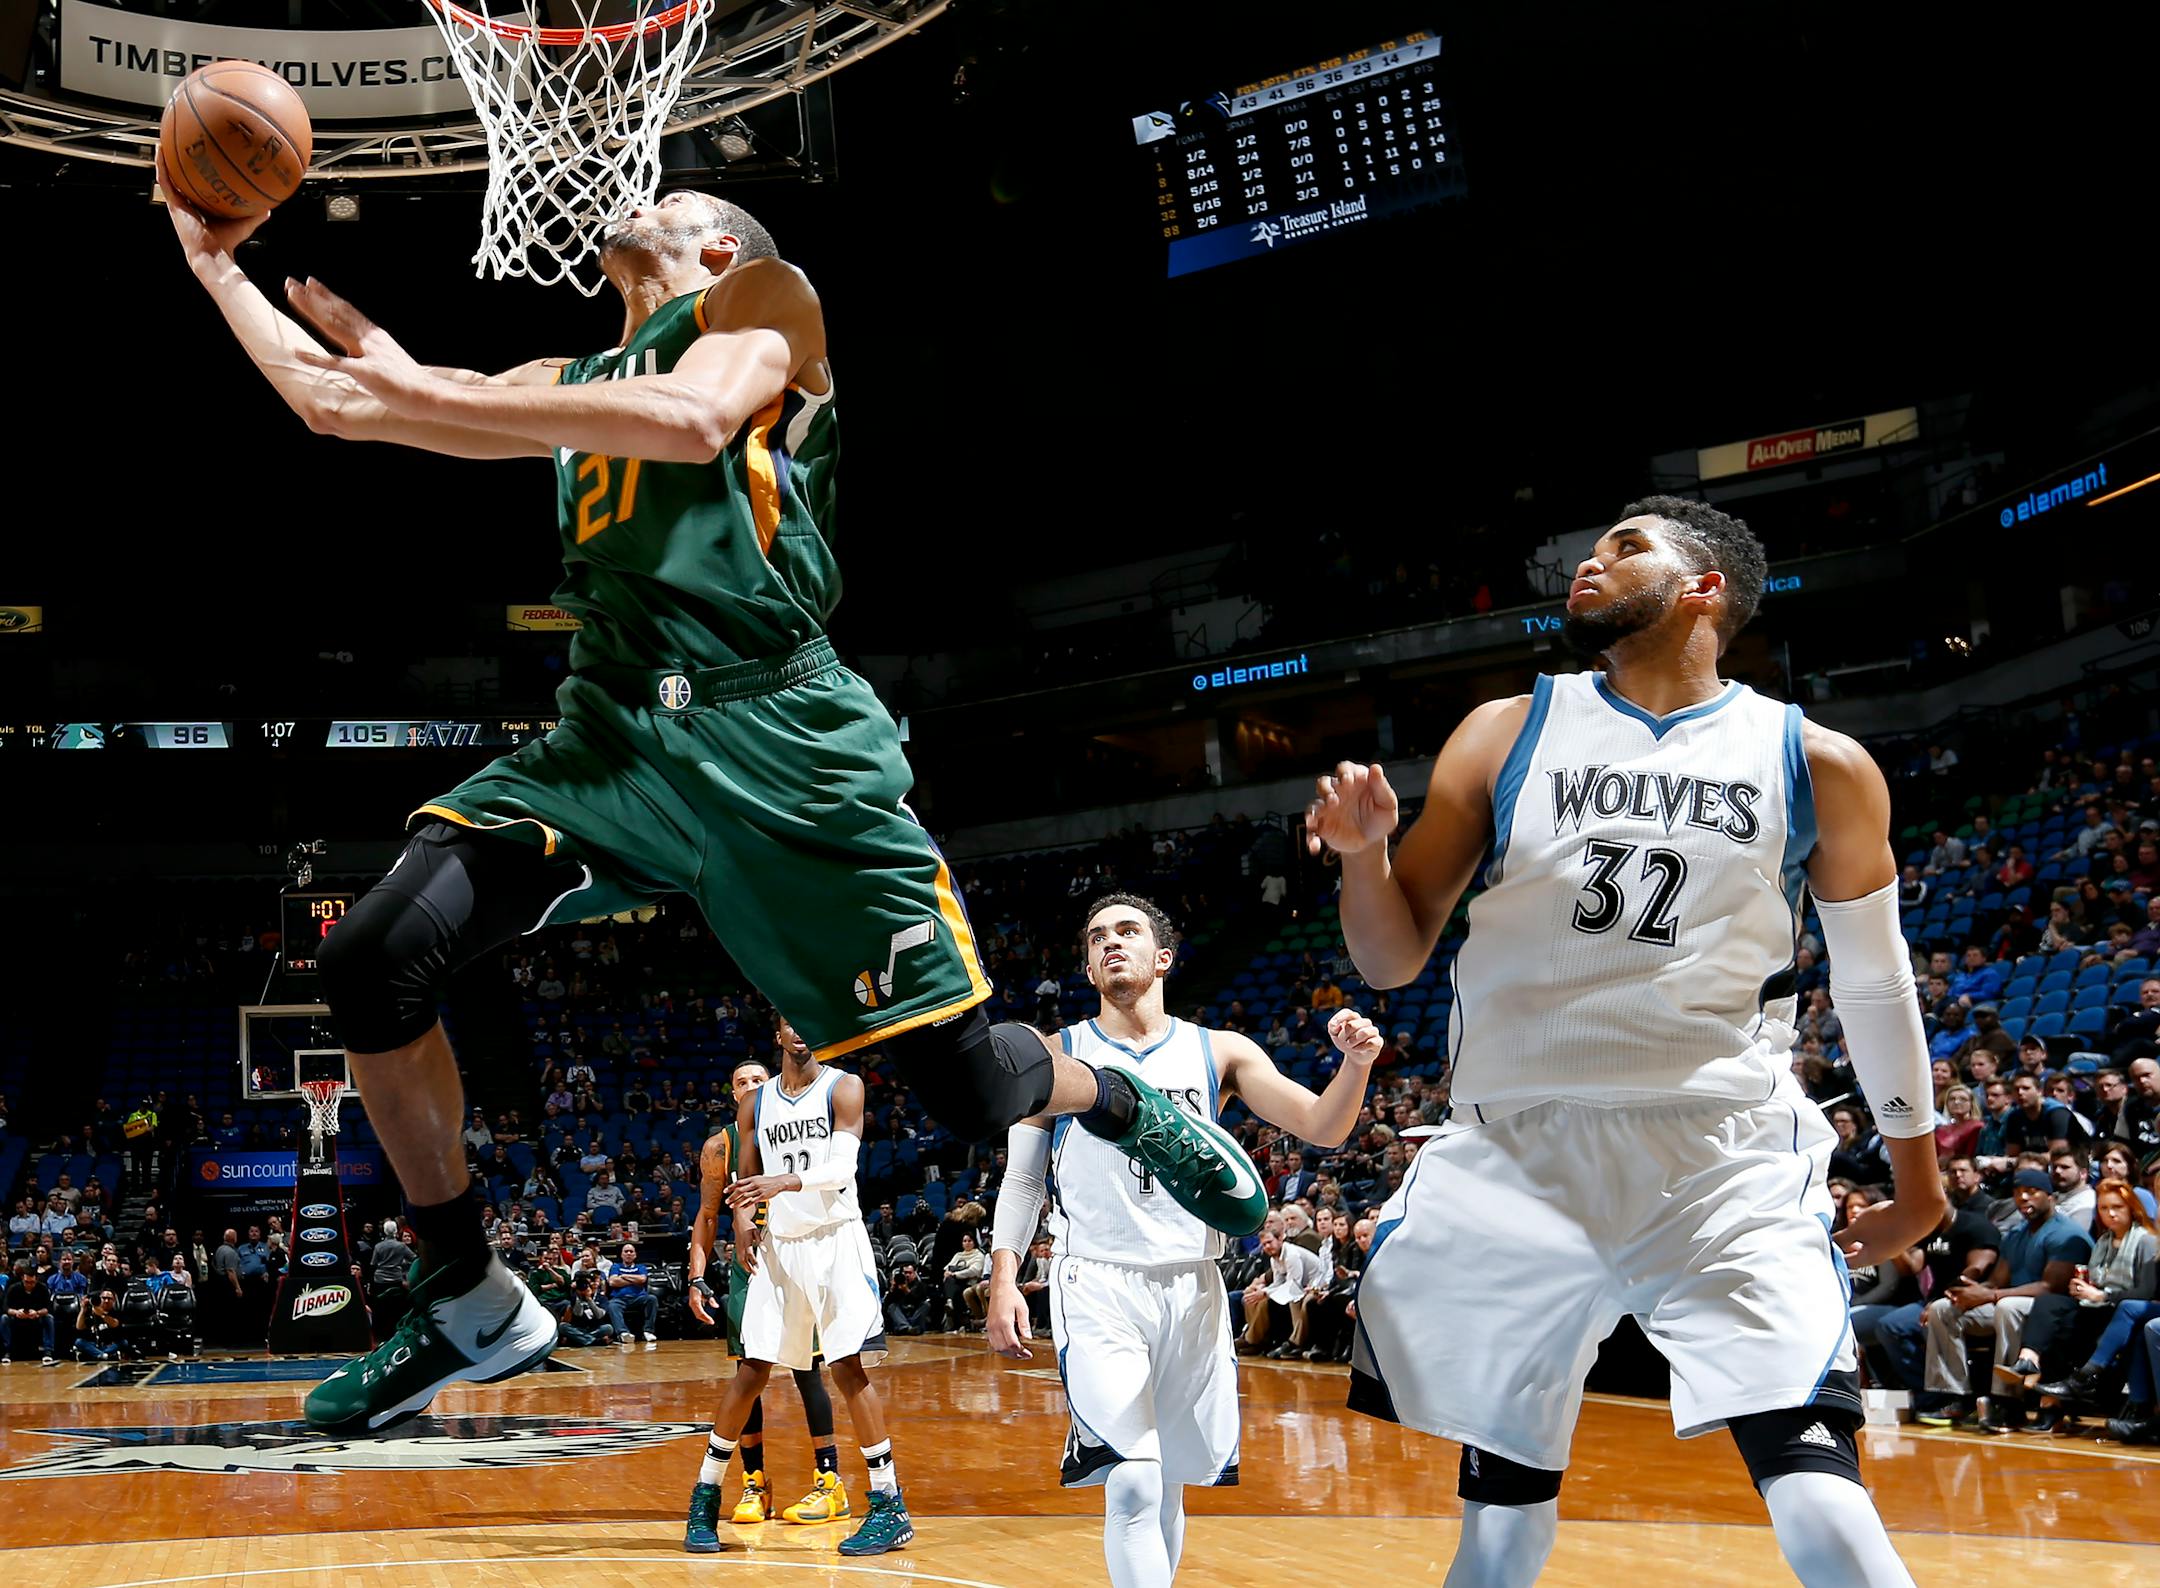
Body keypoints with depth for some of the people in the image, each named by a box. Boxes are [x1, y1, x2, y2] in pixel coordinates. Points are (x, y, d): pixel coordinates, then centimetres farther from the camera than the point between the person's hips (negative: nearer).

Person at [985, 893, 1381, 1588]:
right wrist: (1004, 1279, -5)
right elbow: (1021, 1180, 8)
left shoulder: (1219, 1053, 7)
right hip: (1096, 1284, -2)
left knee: (1167, 1484, 11)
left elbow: (1322, 1127, -1)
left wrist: (1355, 1064, -22)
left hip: (1191, 1288, 3)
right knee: (1133, 1483, -19)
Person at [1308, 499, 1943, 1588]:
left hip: (1727, 1162, -1)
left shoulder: (1817, 764, 4)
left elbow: (1873, 980, 16)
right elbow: (1394, 960, 8)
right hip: (1515, 1155, 2)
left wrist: (1917, 1179, 21)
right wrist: (1362, 849, -12)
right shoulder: (1506, 735, 7)